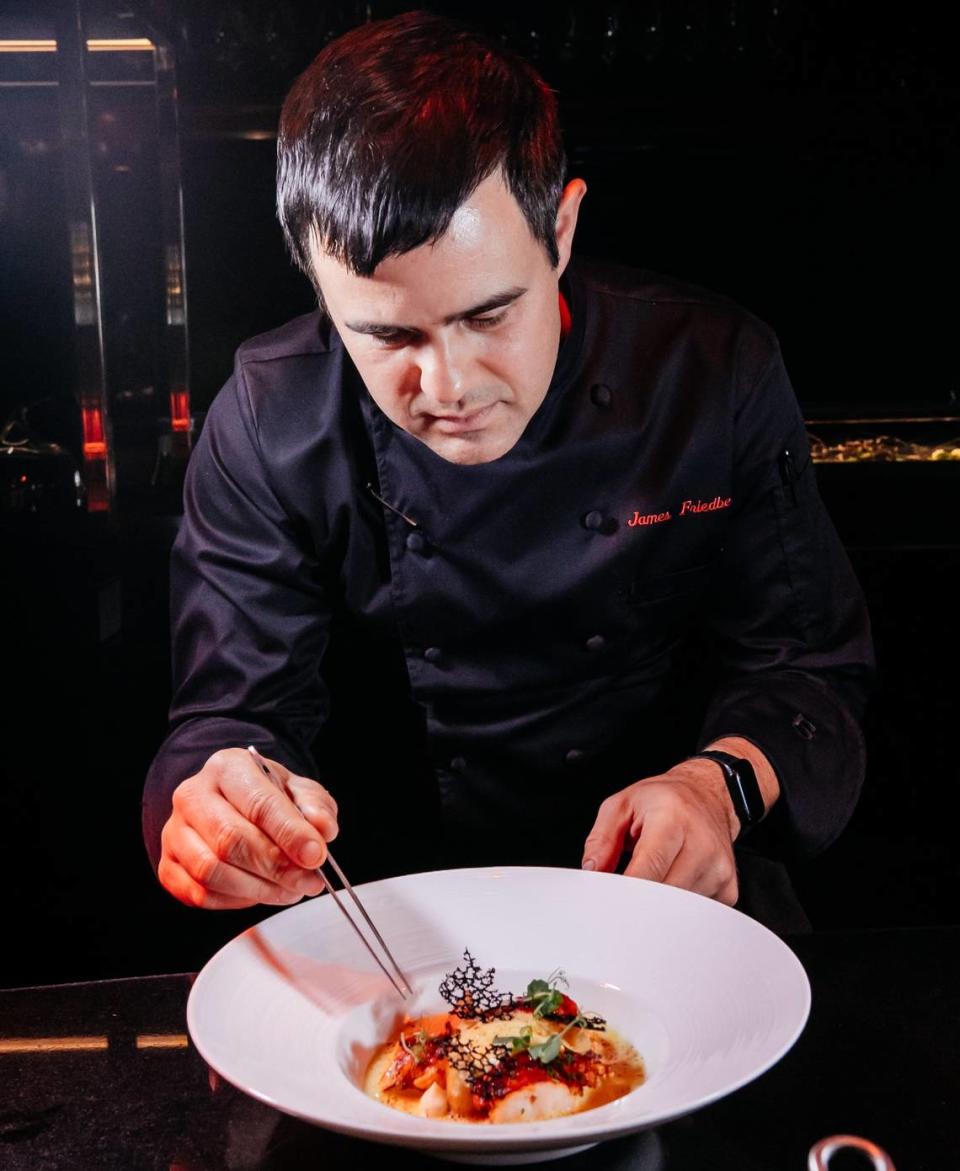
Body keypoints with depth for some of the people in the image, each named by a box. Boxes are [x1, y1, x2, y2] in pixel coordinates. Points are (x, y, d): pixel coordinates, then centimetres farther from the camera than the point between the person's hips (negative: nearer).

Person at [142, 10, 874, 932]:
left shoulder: (717, 373, -12)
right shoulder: (269, 424, -12)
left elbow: (805, 666, -4)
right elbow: (236, 711, -8)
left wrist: (723, 783, -25)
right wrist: (220, 812, -32)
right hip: (385, 883, 0)